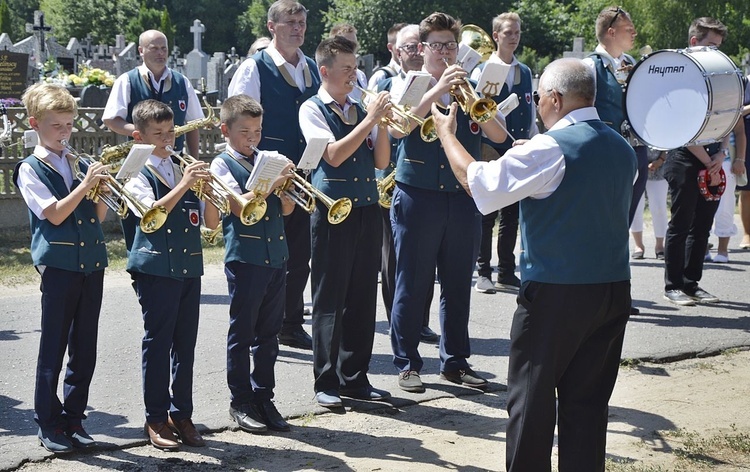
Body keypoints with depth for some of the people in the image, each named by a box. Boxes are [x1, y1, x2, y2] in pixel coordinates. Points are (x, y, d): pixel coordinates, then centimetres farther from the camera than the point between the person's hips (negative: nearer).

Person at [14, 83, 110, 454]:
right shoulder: (30, 170, 0)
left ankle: (74, 418, 19)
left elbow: (98, 216, 12)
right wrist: (85, 185, -17)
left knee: (85, 349, 8)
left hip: (91, 263, 5)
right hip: (58, 264, -5)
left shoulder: (81, 165, 14)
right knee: (53, 348, 1)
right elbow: (54, 214, -11)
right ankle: (47, 423, 11)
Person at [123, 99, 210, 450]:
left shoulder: (184, 171, 13)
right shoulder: (138, 175, -3)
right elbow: (153, 214, -20)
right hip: (156, 268, -5)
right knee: (158, 343, 0)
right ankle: (156, 419, 8)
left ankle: (182, 415, 17)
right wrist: (184, 185, -26)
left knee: (185, 344, 8)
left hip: (189, 267, 5)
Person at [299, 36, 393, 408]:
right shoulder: (312, 109, -2)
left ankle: (355, 377, 18)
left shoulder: (361, 110, 13)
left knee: (363, 297, 8)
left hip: (367, 209, 5)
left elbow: (380, 161, 8)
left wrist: (382, 123, -6)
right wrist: (370, 119, -15)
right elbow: (334, 155, -15)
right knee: (329, 298, 0)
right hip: (332, 211, -5)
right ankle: (326, 381, 7)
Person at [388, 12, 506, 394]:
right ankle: (407, 364, 11)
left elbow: (498, 136, -1)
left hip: (463, 200, 3)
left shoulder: (469, 88, 11)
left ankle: (455, 362, 20)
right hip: (417, 199, -3)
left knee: (458, 285, 9)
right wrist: (437, 90, -21)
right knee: (412, 285, 1)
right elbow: (397, 129, -18)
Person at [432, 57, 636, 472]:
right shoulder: (622, 149, 7)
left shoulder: (551, 148, -16)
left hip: (555, 294, -7)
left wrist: (447, 134, 6)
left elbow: (477, 182, -11)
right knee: (587, 400, 11)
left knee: (531, 398, 5)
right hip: (613, 290, 7)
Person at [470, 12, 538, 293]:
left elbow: (530, 112, 15)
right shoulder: (482, 70, -4)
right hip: (490, 152, -5)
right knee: (486, 214, 0)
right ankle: (484, 273, 7)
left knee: (512, 213, 9)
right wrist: (481, 147, -11)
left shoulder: (525, 72, 12)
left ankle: (506, 272, 17)